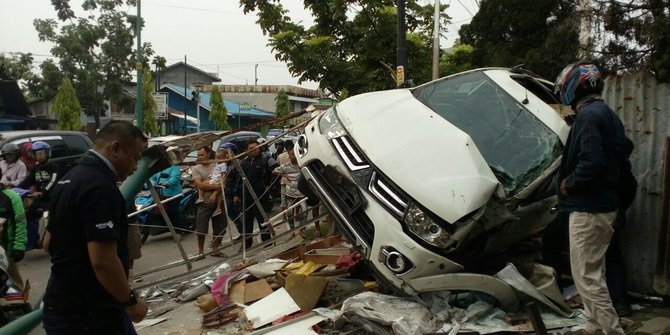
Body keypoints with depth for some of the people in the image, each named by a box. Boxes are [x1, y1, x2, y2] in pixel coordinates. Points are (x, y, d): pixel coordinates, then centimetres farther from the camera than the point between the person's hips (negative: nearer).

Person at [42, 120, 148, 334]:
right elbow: (103, 261, -27)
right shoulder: (100, 186, -22)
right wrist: (130, 301, -15)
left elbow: (49, 243, 20)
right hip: (90, 313, -10)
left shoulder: (69, 179, 10)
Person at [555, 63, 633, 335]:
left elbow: (591, 162, -28)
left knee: (586, 276, -4)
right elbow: (623, 161, 17)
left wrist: (568, 183, -14)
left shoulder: (588, 115, -17)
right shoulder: (608, 114, 13)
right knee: (593, 272, 18)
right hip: (606, 204, 10)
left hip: (588, 209, -10)